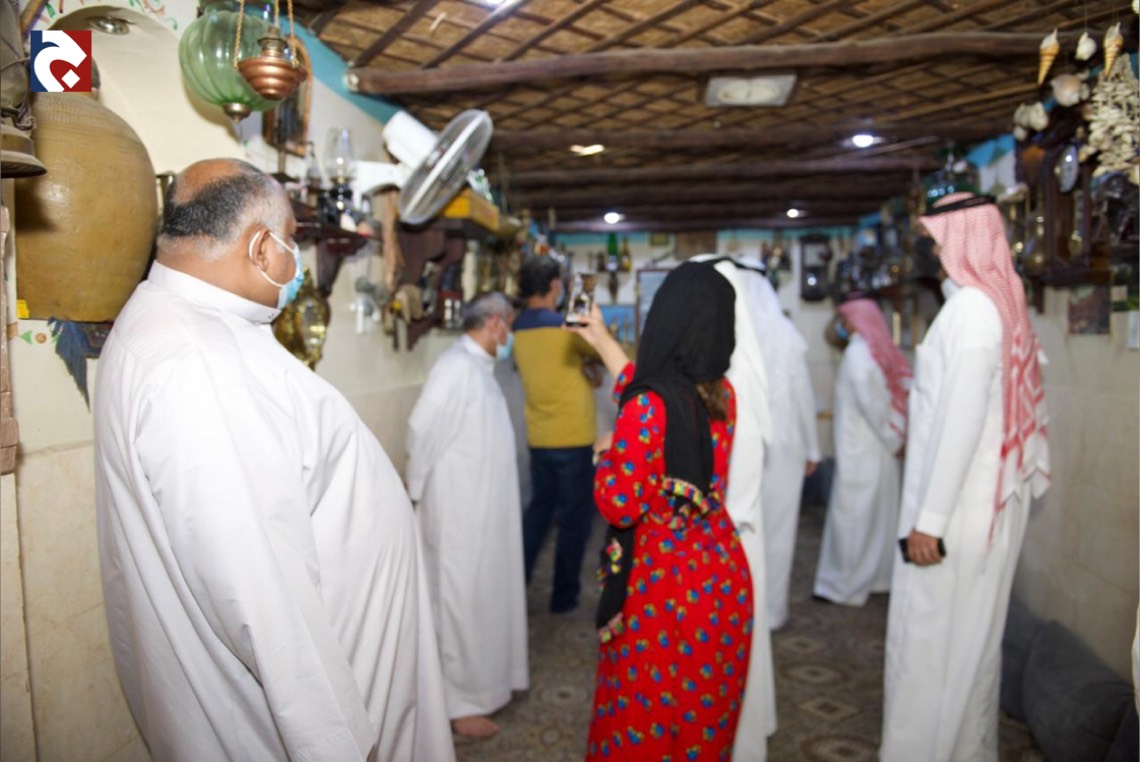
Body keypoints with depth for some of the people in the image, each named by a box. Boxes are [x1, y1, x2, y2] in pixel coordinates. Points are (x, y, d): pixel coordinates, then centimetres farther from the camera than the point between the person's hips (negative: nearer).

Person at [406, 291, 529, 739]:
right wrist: (419, 491, -12)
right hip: (461, 510, -9)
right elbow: (422, 431, -23)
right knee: (462, 602, 2)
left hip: (485, 508, 9)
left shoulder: (479, 366, 11)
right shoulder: (457, 366, -20)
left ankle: (484, 681, 36)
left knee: (485, 596, 19)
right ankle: (461, 702, 17)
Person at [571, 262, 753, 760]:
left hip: (663, 584, -6)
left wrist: (604, 453, -1)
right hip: (723, 578, 6)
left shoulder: (646, 408, -22)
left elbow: (620, 505, -21)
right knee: (707, 712, 24)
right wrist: (602, 341, 25)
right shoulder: (722, 393, -1)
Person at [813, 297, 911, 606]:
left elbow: (872, 403, -18)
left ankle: (846, 584, 7)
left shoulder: (858, 352, -14)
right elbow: (901, 394, 5)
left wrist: (893, 440, -9)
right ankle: (877, 576, 25)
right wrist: (897, 437, 5)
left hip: (860, 449, -8)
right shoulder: (881, 351, 8)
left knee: (852, 513, -1)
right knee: (879, 511, 14)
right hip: (880, 449, 8)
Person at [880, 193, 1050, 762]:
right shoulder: (1003, 304, 9)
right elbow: (989, 410, 11)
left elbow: (961, 419, -22)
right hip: (989, 499, 9)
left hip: (960, 505, -9)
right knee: (970, 633, 19)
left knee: (931, 636, 2)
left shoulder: (971, 308, -17)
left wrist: (929, 517, -19)